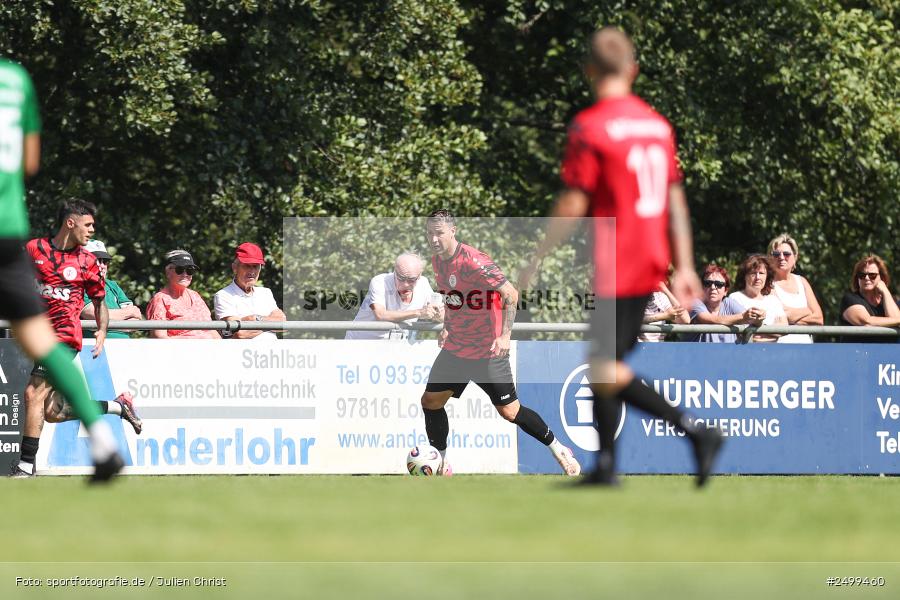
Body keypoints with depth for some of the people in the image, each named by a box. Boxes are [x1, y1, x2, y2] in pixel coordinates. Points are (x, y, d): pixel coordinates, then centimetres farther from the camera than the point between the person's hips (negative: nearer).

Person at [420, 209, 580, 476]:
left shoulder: (472, 262, -23)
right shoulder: (438, 261, 3)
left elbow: (511, 294, -23)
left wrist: (505, 335, -29)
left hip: (488, 351, -8)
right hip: (455, 348, 8)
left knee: (510, 412, -5)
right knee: (430, 401, 2)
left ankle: (559, 451, 12)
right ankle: (442, 465, 14)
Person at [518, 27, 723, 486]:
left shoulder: (590, 126, -10)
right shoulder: (657, 125, 11)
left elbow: (573, 206, -12)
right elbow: (675, 201, 12)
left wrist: (536, 262, -4)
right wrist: (684, 268, 14)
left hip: (613, 269, -7)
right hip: (651, 266, 8)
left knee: (606, 372, -9)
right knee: (606, 365, 15)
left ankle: (694, 430, -22)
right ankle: (605, 465, 15)